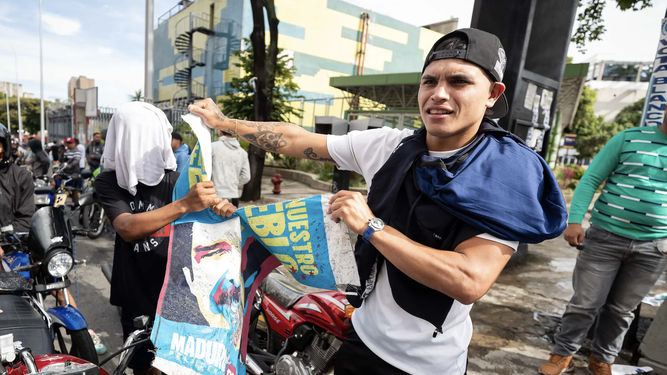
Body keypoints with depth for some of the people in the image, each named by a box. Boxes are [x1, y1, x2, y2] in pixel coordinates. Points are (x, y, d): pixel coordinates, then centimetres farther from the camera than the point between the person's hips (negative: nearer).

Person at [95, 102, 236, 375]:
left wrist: (224, 209, -29)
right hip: (136, 299, 0)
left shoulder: (177, 181, -6)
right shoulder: (108, 182, -7)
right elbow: (127, 229, -25)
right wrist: (184, 205, -41)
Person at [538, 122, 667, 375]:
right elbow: (590, 180, -3)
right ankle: (563, 354, 20)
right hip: (606, 237, -2)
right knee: (585, 303, 3)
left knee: (621, 309, 14)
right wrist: (574, 221, -13)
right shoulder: (629, 138, 0)